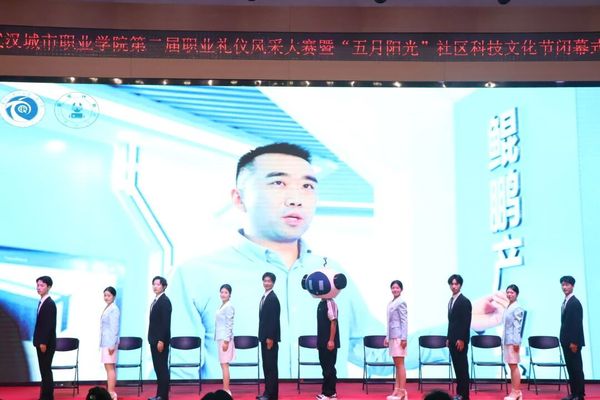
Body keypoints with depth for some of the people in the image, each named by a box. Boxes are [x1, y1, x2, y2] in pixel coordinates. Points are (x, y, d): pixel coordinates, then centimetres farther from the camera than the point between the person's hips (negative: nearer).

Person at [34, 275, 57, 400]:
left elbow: (49, 325, -20)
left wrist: (43, 343, -21)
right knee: (44, 370, 12)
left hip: (47, 343, -9)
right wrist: (39, 342, 13)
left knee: (46, 370, -5)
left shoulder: (50, 303, -14)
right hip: (41, 343, 9)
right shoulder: (42, 302, 13)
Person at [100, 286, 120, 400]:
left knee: (110, 367, -9)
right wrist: (102, 343, 16)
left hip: (110, 342, -9)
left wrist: (112, 344, -20)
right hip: (105, 342, 9)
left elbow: (114, 328, -17)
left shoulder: (114, 309, -13)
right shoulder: (107, 308, 14)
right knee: (108, 367, 12)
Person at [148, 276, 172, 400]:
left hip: (161, 340, -9)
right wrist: (153, 339, 13)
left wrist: (161, 340, -22)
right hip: (154, 339, 9)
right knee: (158, 368, 12)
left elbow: (166, 323, -19)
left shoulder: (165, 301, -13)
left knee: (162, 368, -4)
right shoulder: (156, 300, 14)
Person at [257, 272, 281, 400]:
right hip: (264, 336, 9)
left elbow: (274, 320, -19)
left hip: (270, 337, -9)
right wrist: (264, 337, 15)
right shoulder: (264, 297, 13)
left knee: (271, 366, -4)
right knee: (266, 365, 12)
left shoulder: (273, 298, -15)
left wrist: (270, 338, -20)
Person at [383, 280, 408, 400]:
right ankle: (397, 390, 14)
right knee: (397, 364, 10)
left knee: (400, 364, -6)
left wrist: (404, 338, -16)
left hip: (399, 336, -8)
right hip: (392, 336, 8)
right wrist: (387, 337, 16)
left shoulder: (401, 302, -10)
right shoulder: (391, 303, 15)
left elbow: (404, 321, -13)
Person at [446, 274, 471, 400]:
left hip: (460, 340, -8)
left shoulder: (464, 301, -11)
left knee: (463, 367, -3)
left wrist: (461, 340, -20)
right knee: (457, 367, 10)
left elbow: (466, 322, -16)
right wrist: (449, 338, 14)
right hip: (453, 339, 8)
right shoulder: (451, 301, 13)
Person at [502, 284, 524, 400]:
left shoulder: (517, 308, -12)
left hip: (513, 340, -9)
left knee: (514, 365, -6)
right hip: (507, 340, 9)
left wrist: (516, 342, -19)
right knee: (511, 366, 10)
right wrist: (504, 340, 13)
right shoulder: (508, 307, 13)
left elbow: (517, 326, -16)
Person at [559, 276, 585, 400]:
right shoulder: (565, 302, 13)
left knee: (577, 368, -3)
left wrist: (574, 342, -20)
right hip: (566, 341, 9)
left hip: (573, 342, -9)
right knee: (570, 368, 10)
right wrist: (564, 340, 14)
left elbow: (578, 324, -18)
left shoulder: (575, 302, -14)